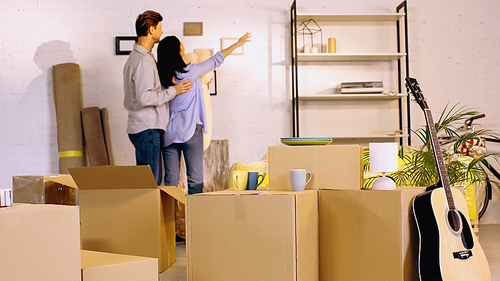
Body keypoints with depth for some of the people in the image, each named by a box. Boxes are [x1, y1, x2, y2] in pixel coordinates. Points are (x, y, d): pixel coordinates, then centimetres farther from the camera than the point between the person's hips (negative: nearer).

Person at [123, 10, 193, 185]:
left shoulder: (136, 56, 18)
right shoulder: (143, 60, -16)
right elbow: (145, 97, -24)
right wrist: (172, 91, -15)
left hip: (149, 126, 11)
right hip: (147, 128, -11)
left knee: (154, 179, 13)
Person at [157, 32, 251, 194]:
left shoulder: (162, 77, 4)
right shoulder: (189, 72, -9)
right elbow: (215, 61, 2)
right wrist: (237, 44, 14)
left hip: (169, 131, 5)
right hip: (190, 130, -5)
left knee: (170, 179, 7)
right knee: (195, 178, -1)